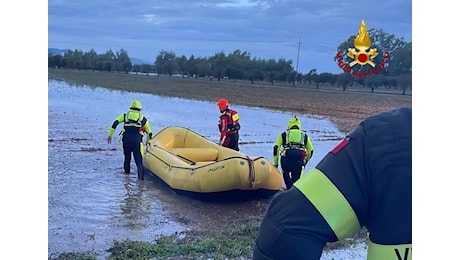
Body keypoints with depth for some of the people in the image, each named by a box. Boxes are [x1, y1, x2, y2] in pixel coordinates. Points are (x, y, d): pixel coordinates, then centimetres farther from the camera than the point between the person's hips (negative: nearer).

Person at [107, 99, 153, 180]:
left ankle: (127, 172, 35)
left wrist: (110, 135, 6)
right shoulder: (143, 119, 17)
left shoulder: (125, 115, 17)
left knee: (127, 157, 23)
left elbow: (115, 123, 3)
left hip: (126, 141, 2)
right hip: (137, 142, -2)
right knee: (139, 161, -6)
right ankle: (140, 177, -22)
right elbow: (149, 133, 24)